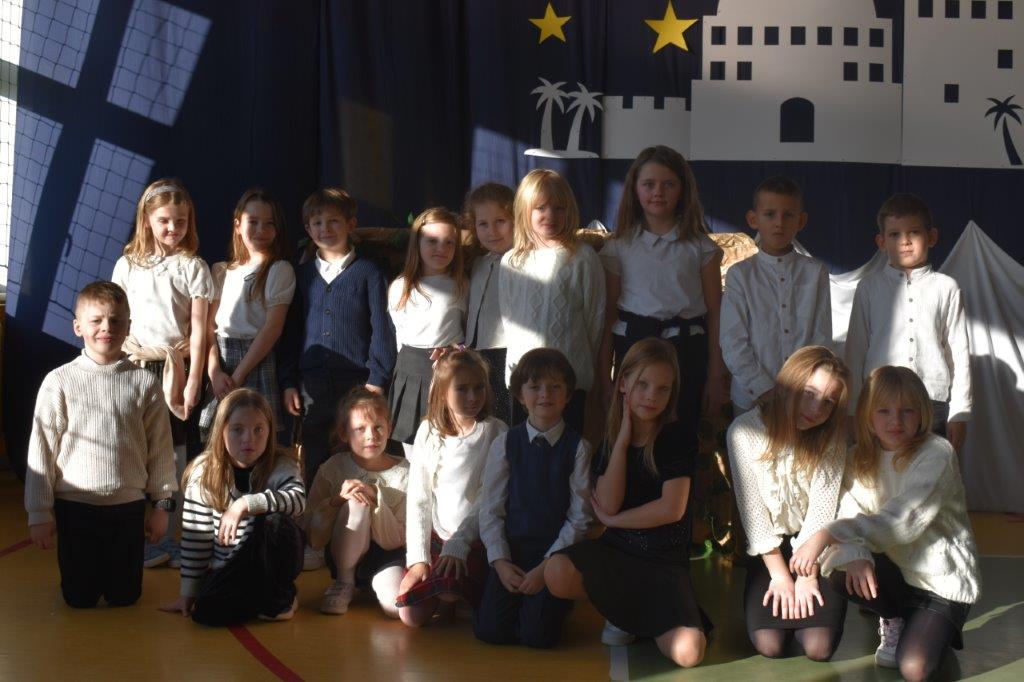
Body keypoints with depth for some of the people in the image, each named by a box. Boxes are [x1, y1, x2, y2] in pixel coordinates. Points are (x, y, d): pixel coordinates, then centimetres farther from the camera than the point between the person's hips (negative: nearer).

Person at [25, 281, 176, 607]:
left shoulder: (145, 383, -2)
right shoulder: (60, 381, -6)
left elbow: (160, 448, 4)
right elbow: (41, 450, -3)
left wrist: (162, 504, 4)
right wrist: (39, 513, -2)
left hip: (128, 507, 1)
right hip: (75, 505, -1)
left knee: (124, 596, 9)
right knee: (79, 598, 8)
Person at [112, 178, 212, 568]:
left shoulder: (193, 267, 1)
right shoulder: (128, 265, 8)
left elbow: (199, 328, -2)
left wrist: (193, 381, -8)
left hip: (178, 368, -2)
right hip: (136, 368, 2)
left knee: (178, 454, -1)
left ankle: (172, 537, 6)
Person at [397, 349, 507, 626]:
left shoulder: (495, 433, -6)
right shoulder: (429, 432, 4)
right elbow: (417, 497, 3)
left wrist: (459, 544, -20)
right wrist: (418, 557, -7)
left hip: (476, 541, -3)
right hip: (436, 538, 3)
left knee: (448, 586, -32)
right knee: (411, 616, -13)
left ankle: (456, 596, 3)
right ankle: (450, 596, 16)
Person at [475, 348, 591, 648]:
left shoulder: (577, 448, -3)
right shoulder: (504, 444, 2)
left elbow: (579, 517, -4)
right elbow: (490, 509, 3)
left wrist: (546, 567, -12)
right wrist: (500, 561, -9)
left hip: (555, 554, -2)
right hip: (510, 551, 2)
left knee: (537, 635, -18)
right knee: (490, 631, -12)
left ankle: (553, 599, 14)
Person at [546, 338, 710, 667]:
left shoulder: (678, 436, -7)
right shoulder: (611, 438, 5)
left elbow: (672, 508, -15)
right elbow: (608, 504, -8)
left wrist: (612, 519, -6)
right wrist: (623, 439, -10)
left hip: (666, 561, -3)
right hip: (615, 551, 4)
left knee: (688, 653, -27)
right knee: (556, 572, -30)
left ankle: (642, 617, 9)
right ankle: (623, 611, 2)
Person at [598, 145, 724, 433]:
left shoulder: (701, 248, 2)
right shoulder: (619, 248, 3)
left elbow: (714, 313, 3)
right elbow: (608, 315, 5)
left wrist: (715, 377, 0)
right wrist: (605, 379, 3)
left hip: (686, 352, 0)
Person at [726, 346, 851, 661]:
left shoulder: (832, 438, -13)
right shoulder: (745, 431, -16)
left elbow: (822, 509, -14)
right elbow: (752, 509, -13)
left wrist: (807, 575, -16)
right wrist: (780, 574, -12)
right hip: (768, 549, 0)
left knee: (819, 647, -15)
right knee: (769, 645, -15)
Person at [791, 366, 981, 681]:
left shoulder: (937, 454, -21)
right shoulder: (860, 458, -2)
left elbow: (903, 521, -32)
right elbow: (848, 515, -14)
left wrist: (827, 535, -41)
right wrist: (855, 555, -38)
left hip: (943, 578, -5)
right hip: (896, 568, 5)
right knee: (840, 573, -24)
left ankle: (939, 629, 15)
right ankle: (895, 620, 7)